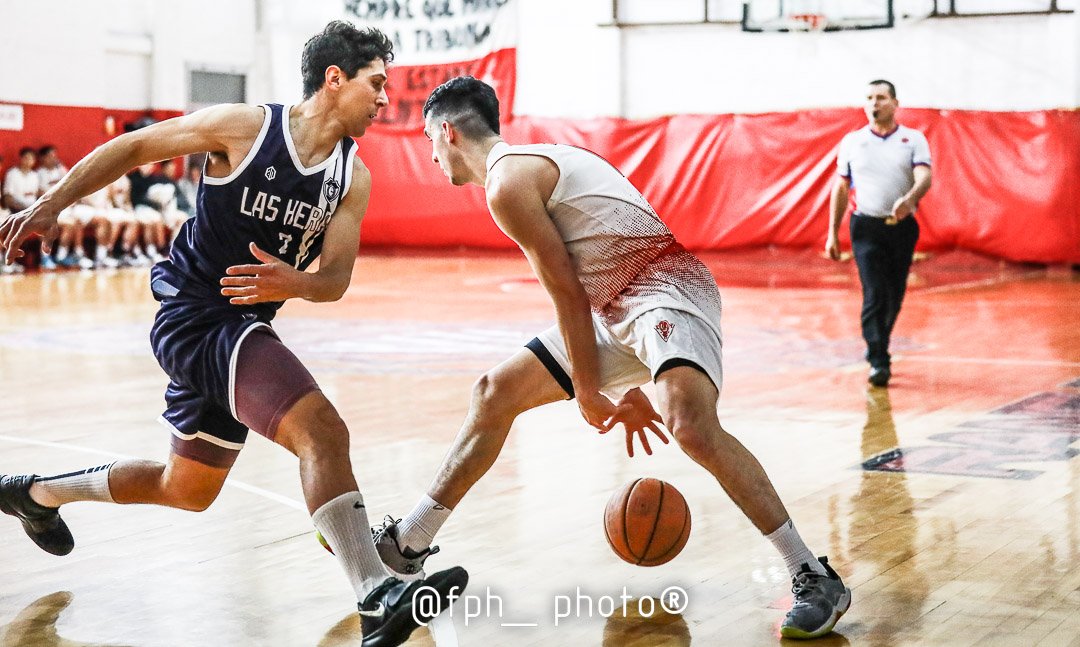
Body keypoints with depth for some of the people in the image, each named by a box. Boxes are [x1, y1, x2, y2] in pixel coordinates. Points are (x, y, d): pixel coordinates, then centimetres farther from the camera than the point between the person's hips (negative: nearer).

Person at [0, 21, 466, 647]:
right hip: (193, 314, -8)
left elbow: (336, 279, -5)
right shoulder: (245, 126, -13)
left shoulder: (354, 178, 2)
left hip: (240, 328, 8)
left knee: (188, 489, 24)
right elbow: (131, 148, -3)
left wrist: (293, 282, -28)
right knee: (324, 430, -27)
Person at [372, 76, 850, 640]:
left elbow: (569, 294, -14)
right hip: (618, 308, 11)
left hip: (668, 291, -11)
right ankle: (407, 543, 22)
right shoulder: (533, 164, 18)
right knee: (495, 392, 12)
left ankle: (815, 578, -25)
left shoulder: (507, 182, -13)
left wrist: (588, 391, -4)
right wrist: (626, 389, 20)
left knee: (692, 428, -33)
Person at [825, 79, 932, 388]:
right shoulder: (852, 141, 7)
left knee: (894, 296, 8)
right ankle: (879, 362, -12)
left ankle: (877, 347, 29)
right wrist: (833, 233, 7)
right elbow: (841, 187, 11)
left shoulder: (914, 139, 4)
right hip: (866, 227, -1)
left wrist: (909, 199, -33)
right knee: (874, 294, -12)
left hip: (903, 226, 1)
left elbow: (924, 177, -11)